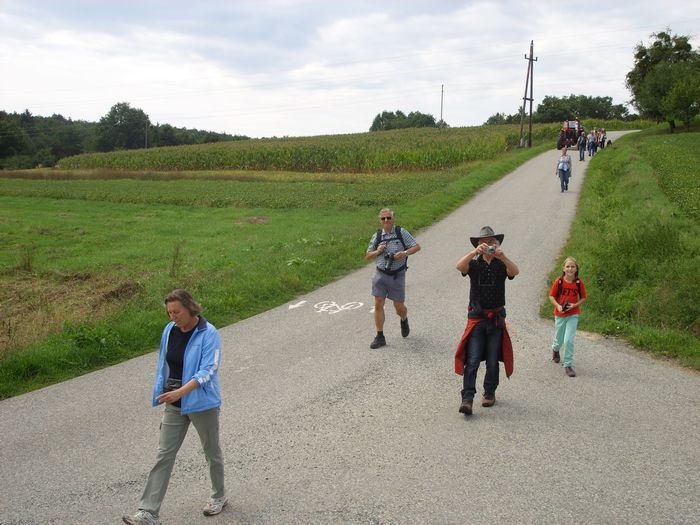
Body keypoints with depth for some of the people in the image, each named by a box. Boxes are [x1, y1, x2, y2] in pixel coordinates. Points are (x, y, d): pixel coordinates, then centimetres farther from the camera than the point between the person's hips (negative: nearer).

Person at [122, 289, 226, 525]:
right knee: (164, 456, 2)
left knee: (212, 452, 14)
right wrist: (162, 395, 16)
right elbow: (164, 365, 12)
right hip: (174, 406, 5)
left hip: (202, 404, -5)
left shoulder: (208, 334, -18)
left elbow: (207, 371, -25)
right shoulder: (169, 331, 0)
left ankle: (219, 496, 37)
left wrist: (181, 391, -37)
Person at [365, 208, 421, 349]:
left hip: (397, 275, -2)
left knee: (399, 306, 4)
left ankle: (404, 321, 40)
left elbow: (417, 247, -2)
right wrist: (378, 251, -10)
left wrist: (405, 253, -19)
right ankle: (380, 336, 5)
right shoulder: (377, 236, 4)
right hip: (380, 274, 2)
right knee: (378, 304, -3)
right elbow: (368, 256, 10)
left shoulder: (401, 232, -3)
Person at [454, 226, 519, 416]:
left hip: (496, 319, 1)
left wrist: (502, 256, -36)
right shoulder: (474, 264, 3)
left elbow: (515, 271, -19)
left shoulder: (501, 265, 3)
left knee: (493, 361, 9)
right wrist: (475, 252, -35)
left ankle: (490, 393, 26)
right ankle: (467, 399, -10)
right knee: (472, 361, -8)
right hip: (476, 318, -1)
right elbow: (459, 266, -20)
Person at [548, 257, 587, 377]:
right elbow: (551, 296, -3)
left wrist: (575, 305, -15)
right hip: (560, 314, 1)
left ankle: (568, 365, 0)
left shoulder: (579, 283, -9)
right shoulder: (559, 281, -10)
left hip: (573, 315, -1)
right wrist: (558, 306, -18)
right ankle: (555, 349, 52)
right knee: (559, 339, 16)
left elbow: (583, 297, 2)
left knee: (569, 340, -11)